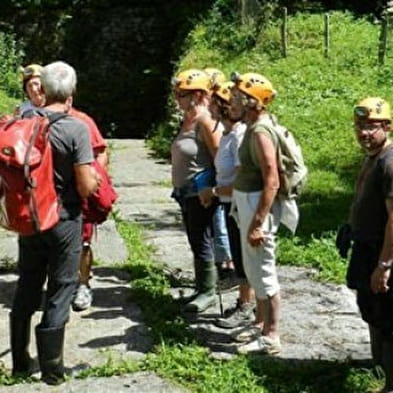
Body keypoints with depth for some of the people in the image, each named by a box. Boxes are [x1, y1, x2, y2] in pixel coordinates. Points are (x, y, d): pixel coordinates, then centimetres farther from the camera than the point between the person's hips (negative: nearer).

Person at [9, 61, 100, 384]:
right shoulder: (76, 128, -16)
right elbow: (86, 187, -18)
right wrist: (96, 179, 2)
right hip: (64, 219, -4)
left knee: (26, 288, 17)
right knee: (60, 290, 8)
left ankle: (20, 361, 27)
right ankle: (52, 368, 14)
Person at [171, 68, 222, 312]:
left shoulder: (204, 120, -17)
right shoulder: (188, 120, 11)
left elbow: (218, 157, -19)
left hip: (200, 193, -10)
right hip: (186, 193, 10)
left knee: (202, 242, -2)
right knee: (195, 242, 16)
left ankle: (208, 292, 9)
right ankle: (203, 287, 27)